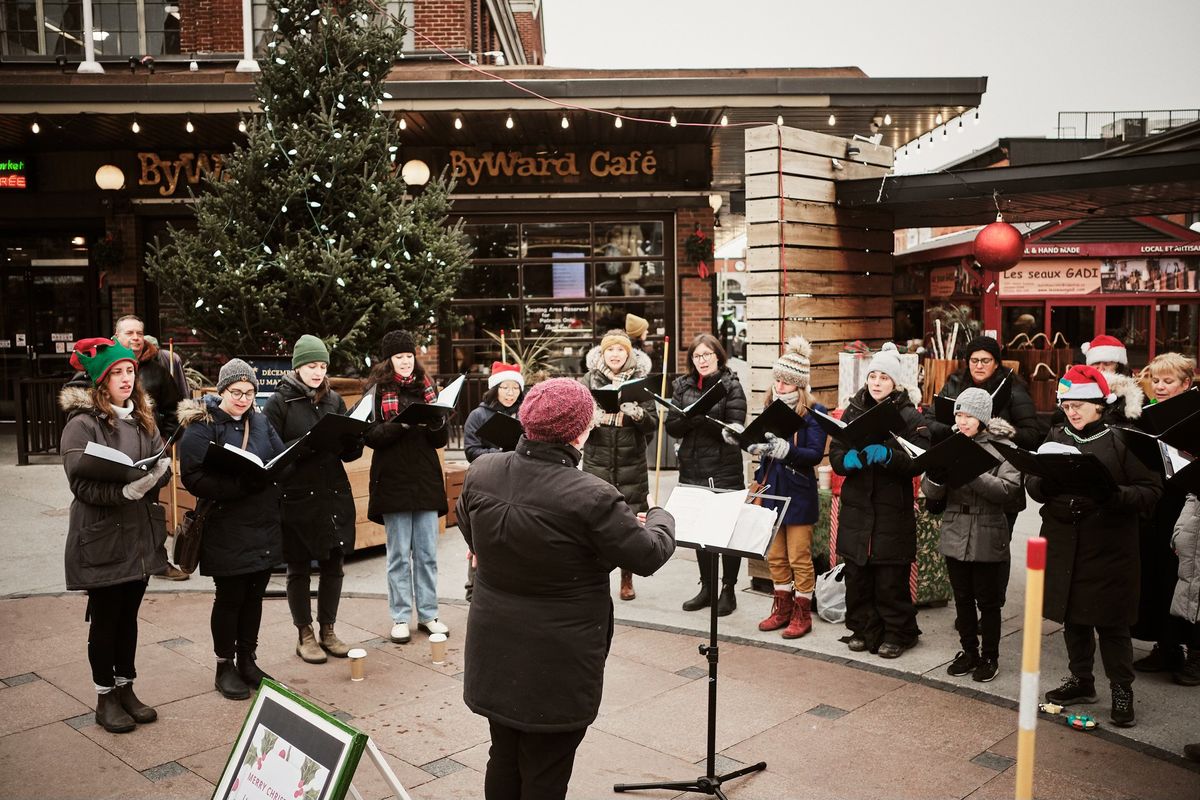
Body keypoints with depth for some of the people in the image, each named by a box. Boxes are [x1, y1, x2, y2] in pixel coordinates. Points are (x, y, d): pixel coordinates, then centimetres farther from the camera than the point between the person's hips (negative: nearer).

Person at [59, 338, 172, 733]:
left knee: (128, 614, 15)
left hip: (140, 533, 6)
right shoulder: (82, 423, -10)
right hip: (102, 537, -6)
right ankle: (105, 698, 20)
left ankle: (126, 689, 28)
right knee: (104, 617, 6)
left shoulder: (142, 420, 10)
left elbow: (162, 464, 6)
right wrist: (124, 491, -30)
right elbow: (81, 482, -18)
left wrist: (156, 475, -16)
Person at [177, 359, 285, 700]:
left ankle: (247, 659, 28)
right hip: (226, 530, -5)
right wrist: (240, 485, -27)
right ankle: (225, 666, 21)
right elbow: (194, 477, -18)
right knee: (229, 597, 5)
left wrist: (266, 478, -12)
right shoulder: (201, 426, -9)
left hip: (264, 527, 5)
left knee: (255, 595, 13)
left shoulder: (260, 422, 10)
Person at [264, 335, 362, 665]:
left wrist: (355, 437, -12)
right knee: (299, 569, 7)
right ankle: (305, 635, 20)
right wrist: (305, 445, -23)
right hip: (296, 498, -4)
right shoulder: (280, 402, -4)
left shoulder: (334, 400, 9)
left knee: (333, 565, 10)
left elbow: (349, 452, 10)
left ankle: (327, 630, 25)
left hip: (334, 495, 4)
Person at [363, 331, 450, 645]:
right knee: (399, 555, 4)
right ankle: (400, 618, 14)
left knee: (428, 553, 8)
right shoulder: (378, 390, 1)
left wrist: (438, 423, -11)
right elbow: (371, 436, -9)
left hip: (426, 480, 3)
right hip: (393, 481, -3)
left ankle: (428, 614, 18)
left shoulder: (426, 387, 11)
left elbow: (441, 440, 10)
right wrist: (401, 423, -24)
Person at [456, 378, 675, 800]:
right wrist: (660, 517, 8)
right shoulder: (591, 497, -27)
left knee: (504, 757, 23)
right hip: (557, 665, -5)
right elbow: (648, 555, -13)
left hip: (495, 652, 6)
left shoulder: (481, 472, -9)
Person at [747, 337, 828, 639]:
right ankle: (782, 608, 27)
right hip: (772, 490, 6)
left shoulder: (814, 412, -11)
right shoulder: (771, 407, 7)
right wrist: (756, 445, -8)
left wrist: (786, 449, -31)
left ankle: (802, 613, 16)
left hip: (798, 494, -6)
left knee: (799, 557, 3)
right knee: (775, 555, 13)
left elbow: (815, 454, -18)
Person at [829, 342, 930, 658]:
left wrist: (887, 455, -28)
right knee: (856, 574, 9)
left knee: (891, 579, 1)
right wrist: (848, 460, -17)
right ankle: (863, 629, 25)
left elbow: (918, 462, -12)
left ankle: (897, 633, 18)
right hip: (856, 506, 4)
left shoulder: (910, 416, -3)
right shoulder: (853, 411, 8)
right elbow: (835, 454, 5)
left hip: (893, 510, -4)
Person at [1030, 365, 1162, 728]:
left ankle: (1122, 690, 19)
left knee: (1111, 621, 4)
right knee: (1072, 616, 14)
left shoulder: (1123, 439, -6)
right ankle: (1081, 680, 30)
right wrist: (1044, 484, -17)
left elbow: (1152, 489, -8)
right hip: (1064, 544, 4)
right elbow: (1033, 486, 6)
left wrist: (1115, 495, -26)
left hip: (1109, 546, -4)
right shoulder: (1056, 436, 7)